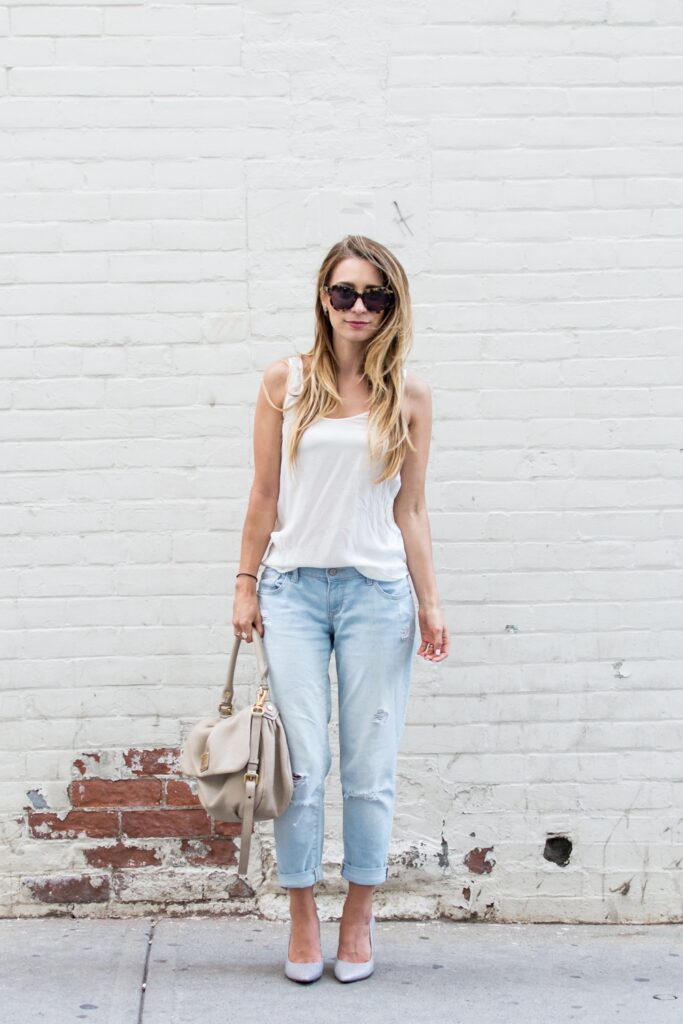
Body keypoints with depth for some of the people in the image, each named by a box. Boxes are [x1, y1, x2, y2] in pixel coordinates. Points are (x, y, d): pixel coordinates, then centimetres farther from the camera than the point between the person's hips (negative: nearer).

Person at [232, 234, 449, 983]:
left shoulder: (409, 395, 5)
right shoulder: (285, 381, 4)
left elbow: (411, 510, 7)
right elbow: (265, 495, 6)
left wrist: (429, 603, 3)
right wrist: (246, 584, 3)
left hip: (377, 591, 1)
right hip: (293, 589, 0)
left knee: (370, 769, 4)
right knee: (303, 766, -1)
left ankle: (358, 917, 21)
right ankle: (302, 919, 16)